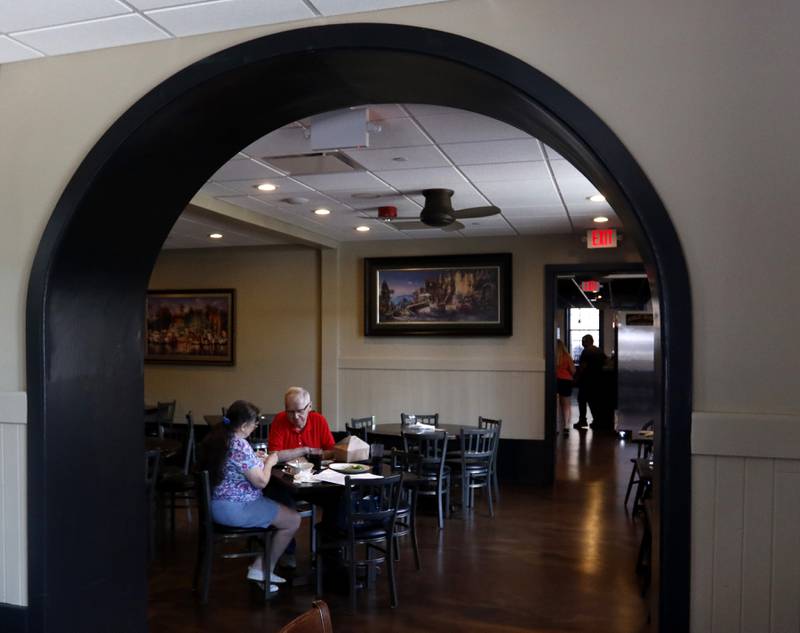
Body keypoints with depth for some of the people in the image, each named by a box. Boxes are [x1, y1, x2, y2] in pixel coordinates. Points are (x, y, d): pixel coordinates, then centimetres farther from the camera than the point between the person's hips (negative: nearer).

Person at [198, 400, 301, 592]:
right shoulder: (240, 445, -24)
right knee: (293, 520, 1)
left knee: (281, 510, 24)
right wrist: (269, 462, -2)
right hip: (234, 509, -10)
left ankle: (261, 568, 23)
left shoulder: (215, 437, 4)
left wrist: (254, 459, 14)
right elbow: (261, 481, -20)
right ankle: (262, 569, 12)